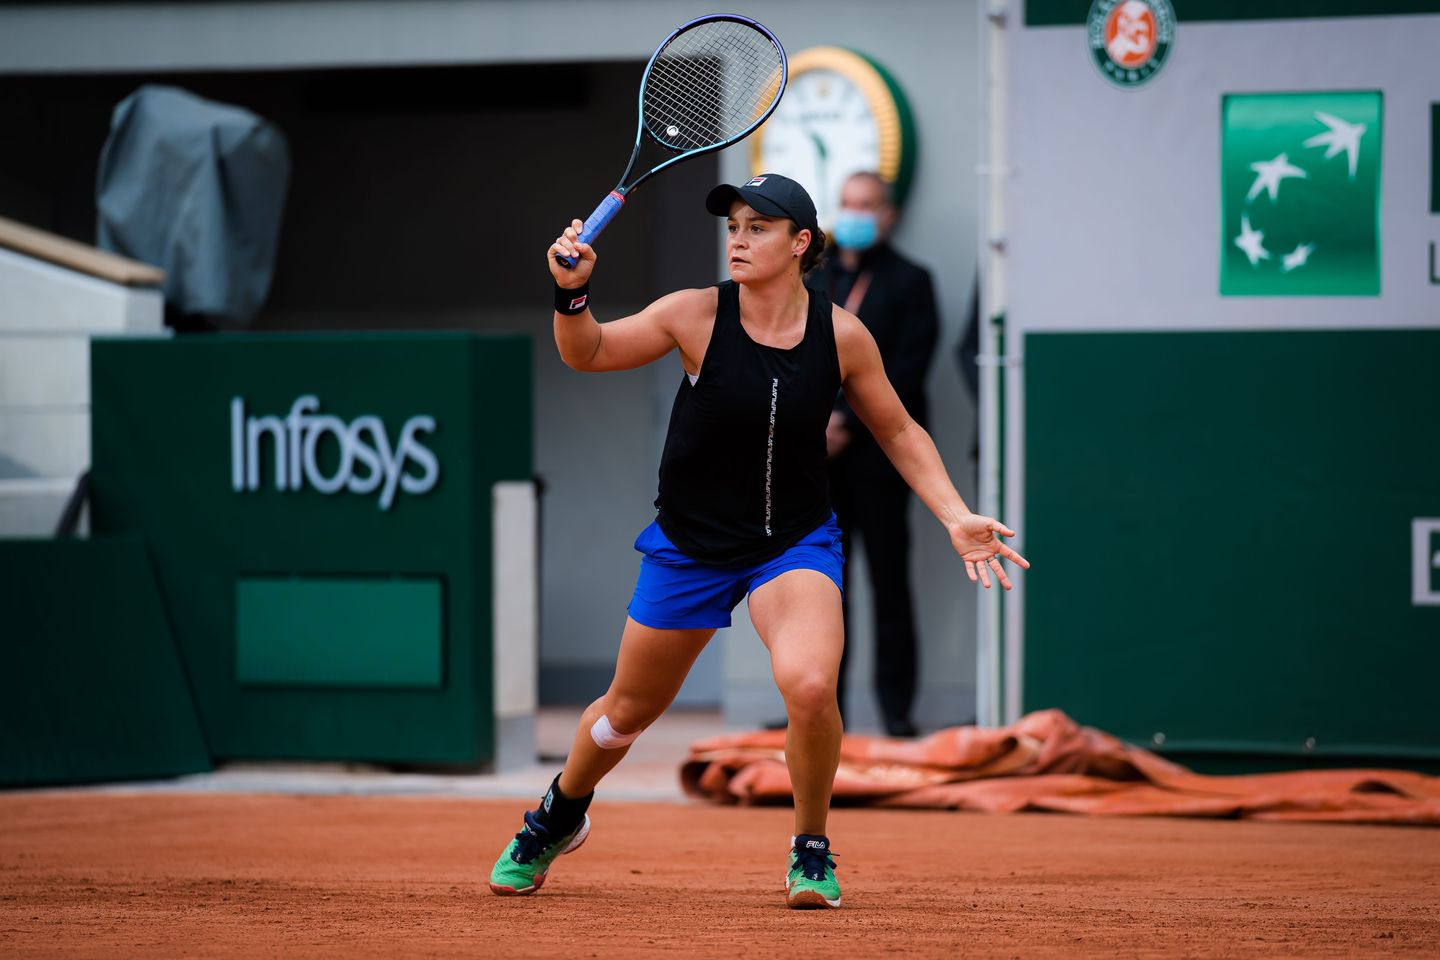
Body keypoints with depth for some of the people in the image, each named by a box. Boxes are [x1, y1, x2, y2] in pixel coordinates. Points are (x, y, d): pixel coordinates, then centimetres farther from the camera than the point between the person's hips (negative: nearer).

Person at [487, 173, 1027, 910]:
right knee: (628, 712, 14)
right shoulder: (698, 316, -14)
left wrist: (957, 518, -6)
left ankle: (812, 850, -2)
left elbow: (899, 434, 4)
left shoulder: (842, 336, -10)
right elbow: (587, 353, -10)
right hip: (690, 545, 1)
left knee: (809, 686, -28)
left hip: (795, 543, -1)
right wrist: (573, 291, -30)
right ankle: (560, 815, 48)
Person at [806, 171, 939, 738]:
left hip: (876, 455, -4)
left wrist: (847, 424, -14)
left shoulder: (908, 282, 2)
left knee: (889, 580, -3)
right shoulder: (814, 281, 17)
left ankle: (896, 706, 1)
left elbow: (903, 373, -8)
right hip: (819, 457, 4)